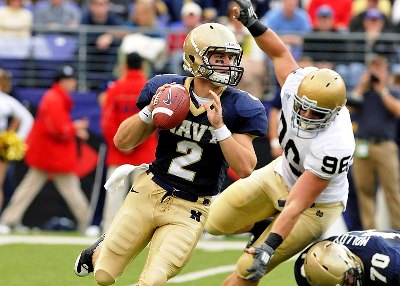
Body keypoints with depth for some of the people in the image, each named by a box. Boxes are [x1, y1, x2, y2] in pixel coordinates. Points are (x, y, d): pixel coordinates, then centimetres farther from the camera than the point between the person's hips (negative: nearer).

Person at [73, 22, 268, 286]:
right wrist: (150, 111, -19)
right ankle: (100, 251, 43)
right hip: (150, 192, 1)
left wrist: (219, 126, -26)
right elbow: (123, 143, -2)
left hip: (189, 211, -1)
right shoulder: (167, 89, -6)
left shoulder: (240, 108, -10)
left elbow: (245, 169, -17)